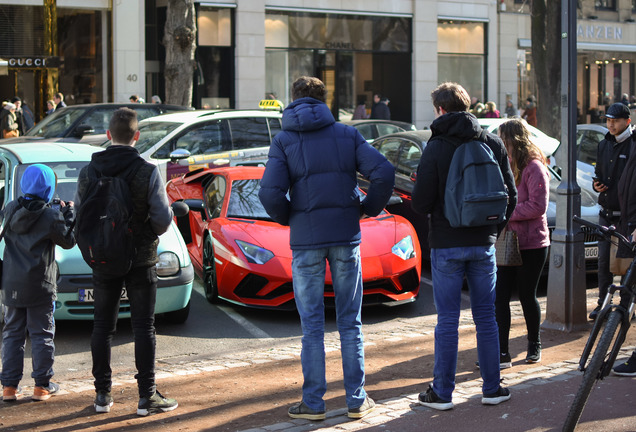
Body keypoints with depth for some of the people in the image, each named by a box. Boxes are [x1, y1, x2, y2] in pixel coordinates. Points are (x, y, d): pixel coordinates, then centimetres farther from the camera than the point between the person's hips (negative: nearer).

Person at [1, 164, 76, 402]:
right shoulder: (51, 217, -13)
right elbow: (68, 241, -1)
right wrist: (69, 214, 11)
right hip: (39, 286, -4)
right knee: (42, 334, 6)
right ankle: (42, 386, 9)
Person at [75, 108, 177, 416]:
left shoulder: (88, 172, -3)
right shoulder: (148, 173, -13)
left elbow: (79, 216, 3)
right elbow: (163, 220, -12)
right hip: (140, 260, -3)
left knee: (102, 327, 12)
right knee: (143, 327, 3)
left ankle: (102, 394, 16)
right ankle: (147, 396, 3)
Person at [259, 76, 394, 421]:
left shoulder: (283, 140, 0)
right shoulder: (346, 134, 4)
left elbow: (270, 193, -12)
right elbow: (383, 173, -7)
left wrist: (288, 218, 6)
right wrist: (368, 208, 7)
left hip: (306, 240, -1)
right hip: (346, 237, 1)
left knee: (312, 324, 5)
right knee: (350, 322, 9)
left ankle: (313, 403, 7)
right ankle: (356, 400, 11)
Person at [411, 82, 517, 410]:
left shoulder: (436, 148, -9)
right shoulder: (493, 144, 3)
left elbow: (421, 203, -11)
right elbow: (510, 195, 6)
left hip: (446, 244, -3)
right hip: (483, 244, 3)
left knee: (447, 319, 2)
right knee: (485, 317, 10)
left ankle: (442, 393, 7)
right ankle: (492, 389, 15)